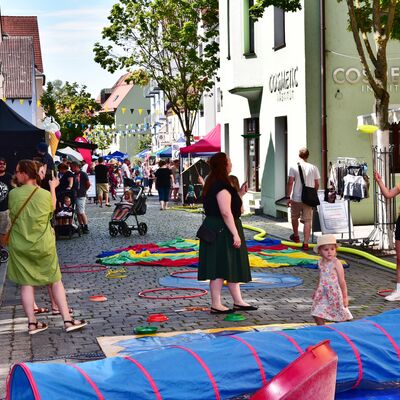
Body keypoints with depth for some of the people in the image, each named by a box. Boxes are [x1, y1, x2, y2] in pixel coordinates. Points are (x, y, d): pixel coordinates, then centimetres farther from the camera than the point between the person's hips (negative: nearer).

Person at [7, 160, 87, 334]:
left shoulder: (13, 194, -10)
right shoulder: (45, 194, -10)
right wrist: (53, 187, 22)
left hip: (20, 246, 0)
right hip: (43, 245, 0)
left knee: (26, 283, 8)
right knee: (56, 281, 10)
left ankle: (32, 323, 9)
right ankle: (67, 320, 9)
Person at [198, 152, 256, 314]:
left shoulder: (213, 184, 14)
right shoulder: (222, 186, -19)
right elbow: (226, 212, -24)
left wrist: (240, 194, 16)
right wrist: (235, 234, -22)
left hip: (216, 229, 11)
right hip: (221, 231, -11)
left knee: (232, 266, 15)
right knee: (220, 269, -5)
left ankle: (238, 301, 23)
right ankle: (216, 305, 1)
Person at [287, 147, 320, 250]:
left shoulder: (294, 167, -6)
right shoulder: (313, 168, 0)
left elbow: (290, 183, -9)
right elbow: (317, 184, 3)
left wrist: (288, 197, -4)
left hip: (296, 198, -1)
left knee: (294, 217, 22)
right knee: (307, 220, 3)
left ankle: (296, 236, 40)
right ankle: (305, 243, -3)